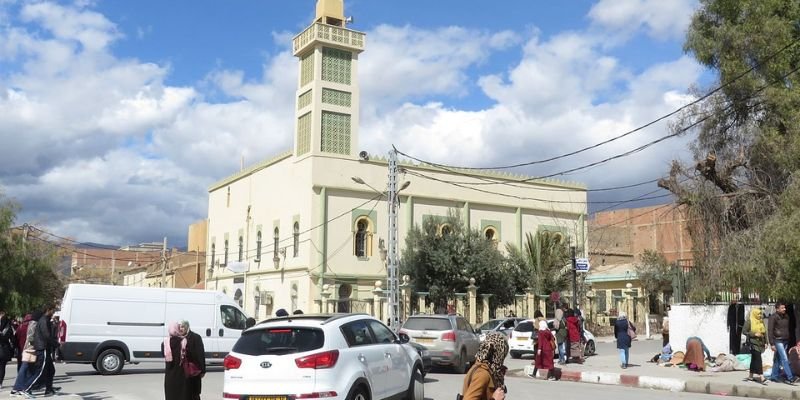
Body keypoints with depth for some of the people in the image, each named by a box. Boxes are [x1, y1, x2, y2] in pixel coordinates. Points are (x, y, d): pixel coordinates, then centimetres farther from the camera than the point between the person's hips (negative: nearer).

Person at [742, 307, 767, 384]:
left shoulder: (761, 322, 14)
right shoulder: (749, 321, -7)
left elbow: (764, 332, 18)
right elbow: (744, 331, -10)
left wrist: (765, 342, 10)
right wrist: (754, 334, -18)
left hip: (760, 343, 7)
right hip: (753, 343, -7)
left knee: (754, 359, 13)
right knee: (758, 359, -15)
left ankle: (751, 376, 21)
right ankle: (761, 376, -19)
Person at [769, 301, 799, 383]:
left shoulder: (786, 316, 11)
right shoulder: (773, 317, -10)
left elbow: (788, 329, 19)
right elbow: (770, 331, -11)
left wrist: (789, 339, 15)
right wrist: (772, 344, -14)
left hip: (785, 341, 7)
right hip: (778, 341, -7)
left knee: (778, 359, 10)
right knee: (785, 359, -11)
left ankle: (774, 376, 17)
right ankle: (790, 378, -13)